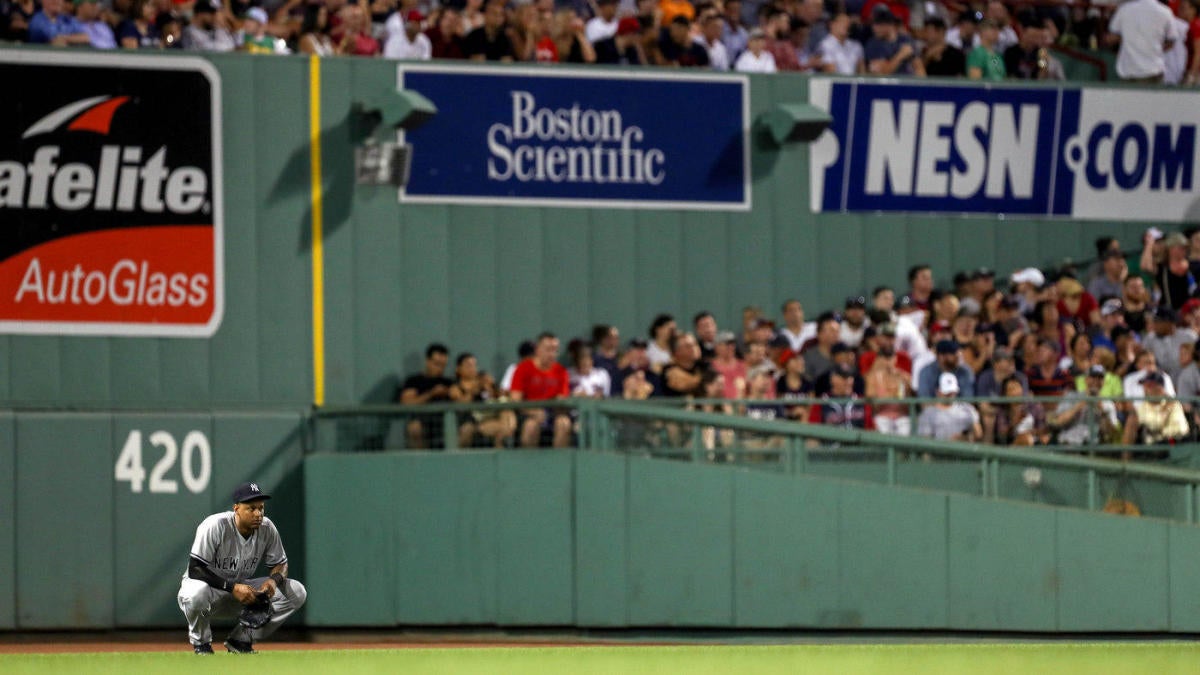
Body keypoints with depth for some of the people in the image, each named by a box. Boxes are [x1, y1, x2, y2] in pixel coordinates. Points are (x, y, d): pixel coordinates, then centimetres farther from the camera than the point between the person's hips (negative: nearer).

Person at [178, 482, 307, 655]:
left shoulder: (267, 528, -9)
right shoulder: (215, 526, -24)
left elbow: (280, 563, 4)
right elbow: (195, 569, -26)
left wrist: (274, 579, -21)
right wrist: (233, 588, -34)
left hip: (240, 589, 5)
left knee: (297, 592, -10)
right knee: (198, 593, -43)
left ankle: (241, 640, 0)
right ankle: (201, 644, -10)